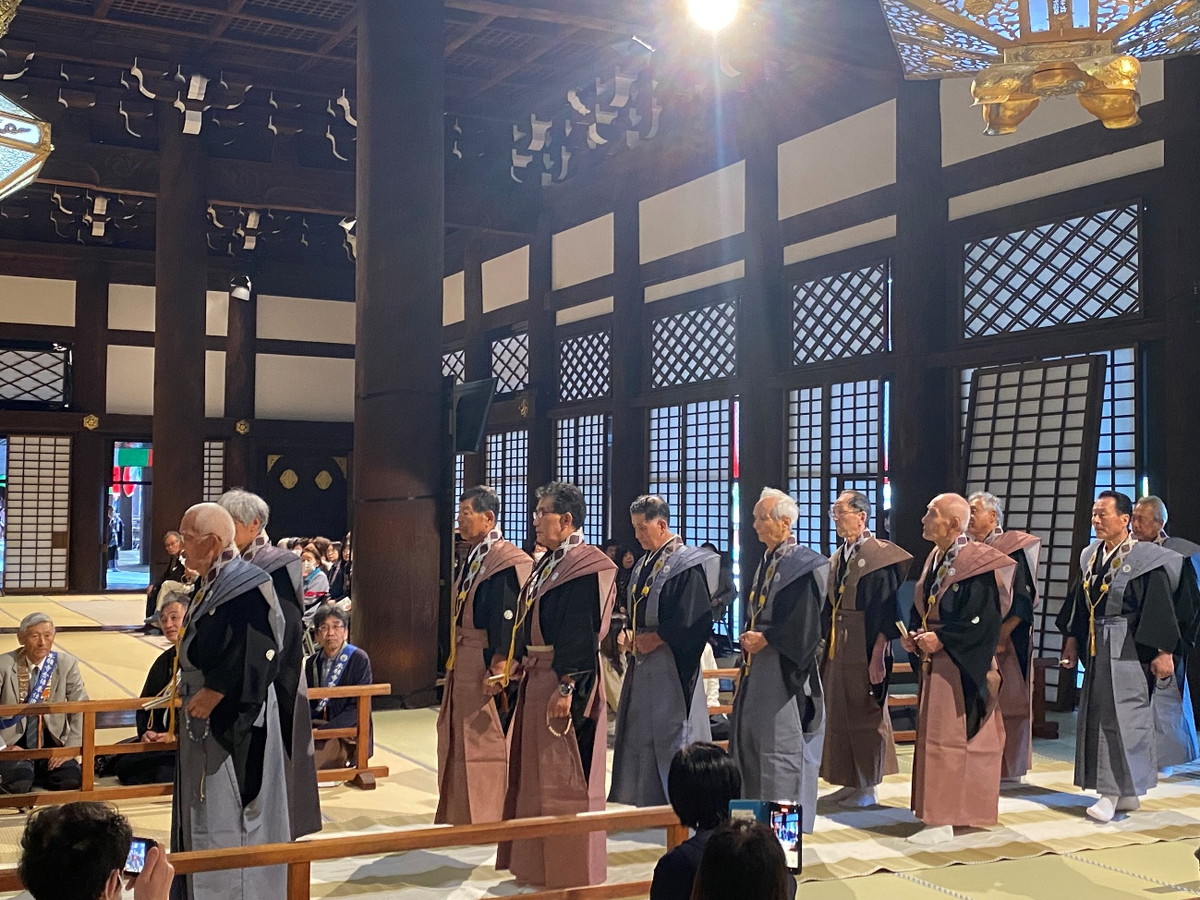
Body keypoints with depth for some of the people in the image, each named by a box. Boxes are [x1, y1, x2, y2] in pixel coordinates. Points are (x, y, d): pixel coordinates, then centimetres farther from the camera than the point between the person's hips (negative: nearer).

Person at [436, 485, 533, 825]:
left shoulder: (506, 562, -16)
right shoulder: (471, 560, 13)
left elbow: (509, 619, -21)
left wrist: (499, 670, -23)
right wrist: (453, 661, 15)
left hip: (487, 666, -9)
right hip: (463, 664, 9)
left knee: (485, 742, -2)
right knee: (459, 742, 14)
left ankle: (489, 817, 8)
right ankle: (460, 816, 24)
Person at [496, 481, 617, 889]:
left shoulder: (586, 567, -15)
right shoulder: (548, 563, 13)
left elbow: (584, 634, -21)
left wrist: (566, 687, -25)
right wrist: (517, 663, 14)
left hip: (564, 682, -9)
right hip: (537, 678, 9)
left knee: (564, 776, 0)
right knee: (534, 773, 16)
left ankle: (571, 870, 12)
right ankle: (537, 860, 28)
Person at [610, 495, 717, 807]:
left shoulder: (687, 565, -13)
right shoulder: (645, 565, 13)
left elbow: (693, 620, -18)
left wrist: (655, 638, -13)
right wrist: (630, 634, 3)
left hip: (671, 667, -9)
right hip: (642, 664, 9)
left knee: (670, 733, -4)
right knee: (638, 733, 11)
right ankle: (640, 800, 20)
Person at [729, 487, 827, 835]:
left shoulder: (806, 565, -13)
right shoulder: (766, 562, 12)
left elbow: (807, 623, -17)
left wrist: (765, 638, -15)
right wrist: (748, 635, 6)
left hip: (786, 670, -9)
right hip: (757, 667, 9)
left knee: (783, 746, -4)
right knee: (750, 738, 11)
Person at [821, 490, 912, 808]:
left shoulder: (879, 556, -12)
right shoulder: (837, 558, 12)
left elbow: (887, 611, -16)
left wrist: (878, 656, -20)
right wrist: (824, 646, 11)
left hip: (865, 652, -7)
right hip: (837, 651, 7)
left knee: (865, 717, 3)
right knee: (839, 716, 11)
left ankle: (867, 787, 14)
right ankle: (849, 782, 21)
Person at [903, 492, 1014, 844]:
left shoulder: (974, 564, -16)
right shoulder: (934, 559, 11)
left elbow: (984, 621, -20)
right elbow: (920, 608, 18)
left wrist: (941, 639, -20)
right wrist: (913, 634, 1)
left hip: (960, 667, -9)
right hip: (934, 664, 9)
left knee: (947, 739, -5)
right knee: (933, 735, 12)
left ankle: (943, 819, 1)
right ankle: (939, 812, 22)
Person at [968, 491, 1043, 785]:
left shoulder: (1012, 549, -8)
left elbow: (1023, 599, -13)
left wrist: (1002, 634, -20)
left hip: (1003, 640, -6)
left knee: (1002, 703, 0)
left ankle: (1008, 767, 11)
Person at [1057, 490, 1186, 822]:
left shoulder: (1146, 559, -11)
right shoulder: (1090, 556, 9)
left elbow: (1161, 608, -13)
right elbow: (1079, 602, 14)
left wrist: (1164, 651, -15)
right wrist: (1072, 640, 12)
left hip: (1129, 649, -7)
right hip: (1095, 647, 7)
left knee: (1121, 717, -6)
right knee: (1096, 717, 8)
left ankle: (1115, 792, 1)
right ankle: (1126, 792, 18)